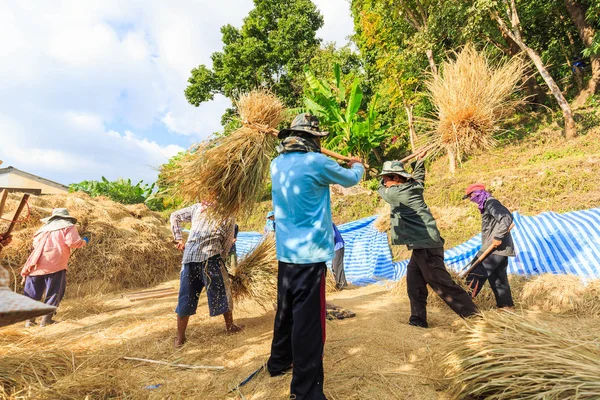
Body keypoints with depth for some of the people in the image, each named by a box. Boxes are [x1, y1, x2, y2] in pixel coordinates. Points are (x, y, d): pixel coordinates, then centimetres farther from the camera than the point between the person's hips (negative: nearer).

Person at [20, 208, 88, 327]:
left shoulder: (45, 227, 23)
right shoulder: (68, 227, 6)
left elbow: (35, 243, 23)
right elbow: (73, 242, -8)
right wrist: (84, 241, 11)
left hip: (36, 264, 6)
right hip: (55, 264, -5)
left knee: (32, 293, 15)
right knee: (54, 293, 4)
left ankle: (29, 319, 16)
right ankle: (46, 319, 3)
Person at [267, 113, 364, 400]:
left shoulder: (278, 164, 7)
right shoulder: (315, 162, -12)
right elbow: (350, 179, 4)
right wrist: (358, 166, 24)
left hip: (285, 252, 8)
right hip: (309, 253, -8)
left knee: (286, 311, 22)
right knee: (308, 320, 1)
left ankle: (279, 362, 40)